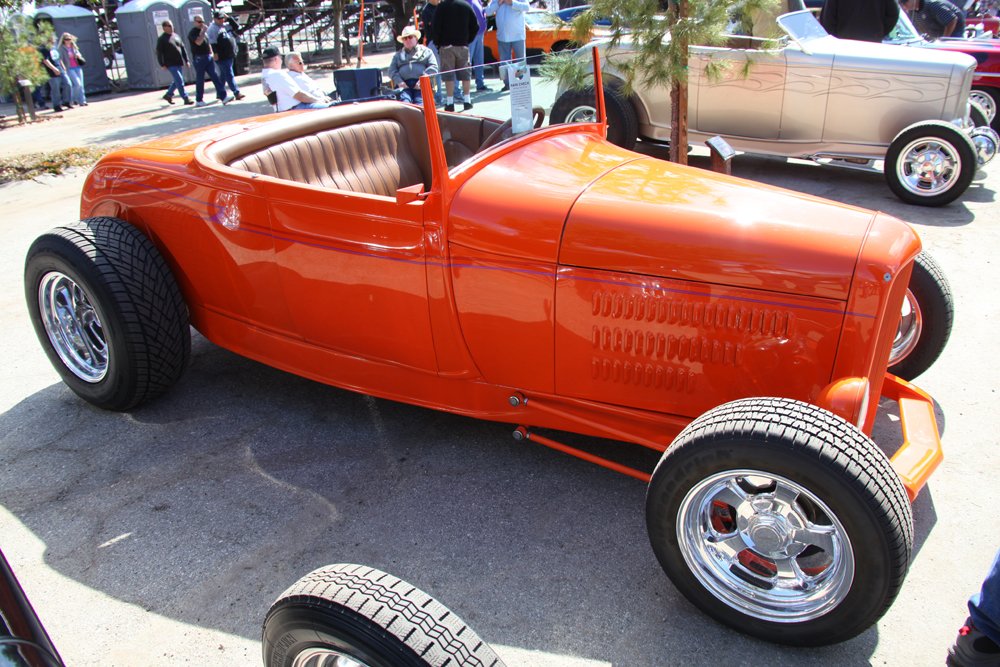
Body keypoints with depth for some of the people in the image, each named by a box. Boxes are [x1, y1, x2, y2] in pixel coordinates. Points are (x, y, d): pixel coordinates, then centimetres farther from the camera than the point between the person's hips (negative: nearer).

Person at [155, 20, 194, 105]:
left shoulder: (176, 36, 14)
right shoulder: (162, 39, -5)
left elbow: (183, 48, 19)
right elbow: (159, 53, -7)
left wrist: (186, 60, 14)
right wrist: (162, 64, -12)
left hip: (179, 63, 7)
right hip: (171, 64, -7)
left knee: (177, 81, 14)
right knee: (179, 80, -11)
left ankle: (168, 94, 30)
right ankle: (186, 98, -9)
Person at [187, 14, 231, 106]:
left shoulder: (204, 31, 17)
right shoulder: (193, 32, -8)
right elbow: (199, 42, -25)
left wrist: (211, 53, 16)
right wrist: (203, 31, -20)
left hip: (208, 57, 7)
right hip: (199, 58, -7)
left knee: (215, 77, -1)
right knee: (200, 80, 0)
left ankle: (223, 96, -6)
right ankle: (199, 101, 8)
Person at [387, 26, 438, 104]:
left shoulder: (426, 51, 24)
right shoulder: (398, 55, 31)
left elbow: (433, 68, 10)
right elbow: (392, 70, 18)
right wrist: (399, 82, -5)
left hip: (421, 86, -1)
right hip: (404, 85, 1)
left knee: (420, 103, -30)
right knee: (404, 102, -31)